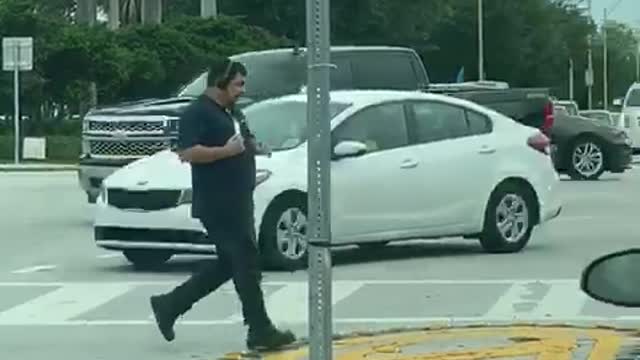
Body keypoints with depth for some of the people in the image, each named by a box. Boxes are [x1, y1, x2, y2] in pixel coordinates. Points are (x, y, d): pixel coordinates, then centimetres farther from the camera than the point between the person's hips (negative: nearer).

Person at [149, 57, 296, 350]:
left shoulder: (227, 113, 20)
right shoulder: (198, 113, -11)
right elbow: (187, 152, -21)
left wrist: (248, 147, 10)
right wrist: (227, 151, -21)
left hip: (237, 203, 10)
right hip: (218, 204, -10)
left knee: (228, 264, 13)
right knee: (246, 263, -8)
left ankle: (170, 305, 20)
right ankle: (260, 331, -3)